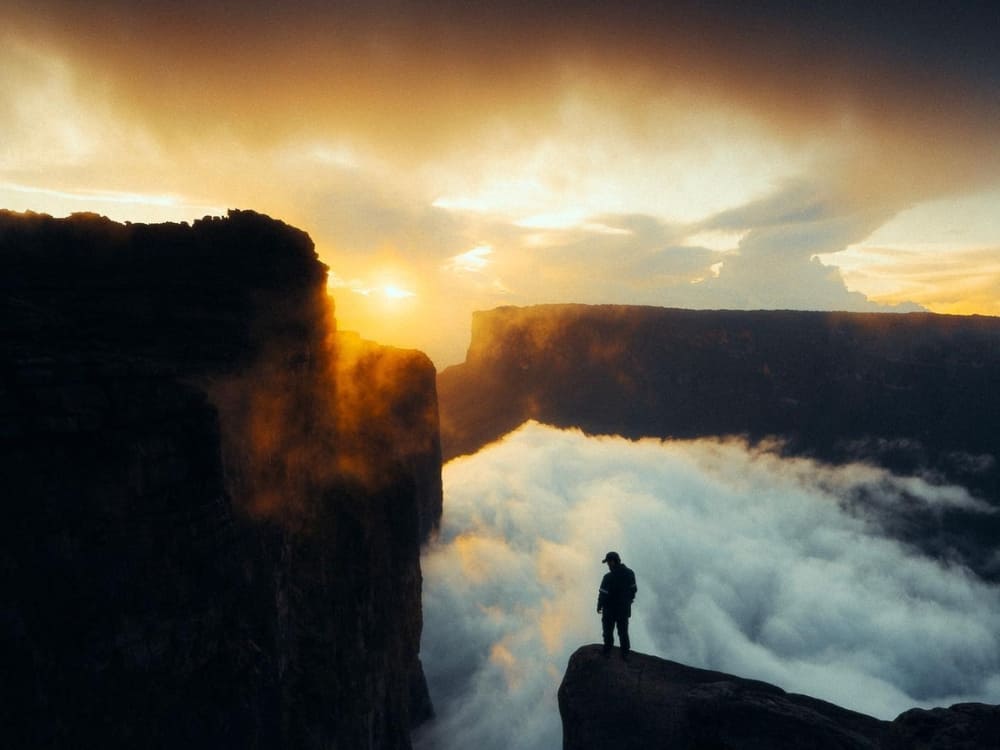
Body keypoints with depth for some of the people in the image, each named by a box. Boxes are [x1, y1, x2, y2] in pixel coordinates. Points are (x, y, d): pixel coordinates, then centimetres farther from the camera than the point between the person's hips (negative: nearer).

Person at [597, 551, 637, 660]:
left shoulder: (608, 577, -29)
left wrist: (599, 606, -4)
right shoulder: (630, 573, -14)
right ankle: (625, 654, 32)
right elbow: (633, 589, -2)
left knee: (608, 630, 19)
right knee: (623, 631, 21)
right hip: (625, 609, 4)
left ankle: (607, 651, 35)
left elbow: (603, 594, -22)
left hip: (610, 610, -4)